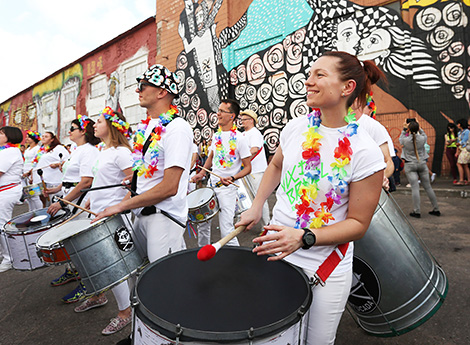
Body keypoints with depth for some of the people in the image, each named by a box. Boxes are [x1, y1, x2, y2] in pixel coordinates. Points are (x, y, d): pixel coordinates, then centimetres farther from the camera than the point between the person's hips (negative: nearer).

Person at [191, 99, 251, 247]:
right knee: (202, 222, 16)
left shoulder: (239, 139, -12)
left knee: (226, 231, -8)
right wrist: (201, 173, 9)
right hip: (211, 184, 7)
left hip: (227, 188, -7)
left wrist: (232, 178, -25)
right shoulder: (216, 135, 8)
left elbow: (247, 168, -10)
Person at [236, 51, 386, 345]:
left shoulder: (366, 153, -18)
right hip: (275, 251, 4)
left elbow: (358, 223, -12)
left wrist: (304, 237, -25)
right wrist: (257, 207, 7)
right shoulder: (296, 127, -5)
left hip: (326, 270, -3)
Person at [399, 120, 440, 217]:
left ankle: (417, 211, -6)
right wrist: (419, 128, 22)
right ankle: (436, 209, 19)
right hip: (422, 164, 3)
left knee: (415, 187, -5)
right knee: (428, 187, 10)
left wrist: (404, 129, 17)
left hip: (410, 165, -3)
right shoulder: (422, 139, -5)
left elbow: (400, 138, 13)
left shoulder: (405, 140, -11)